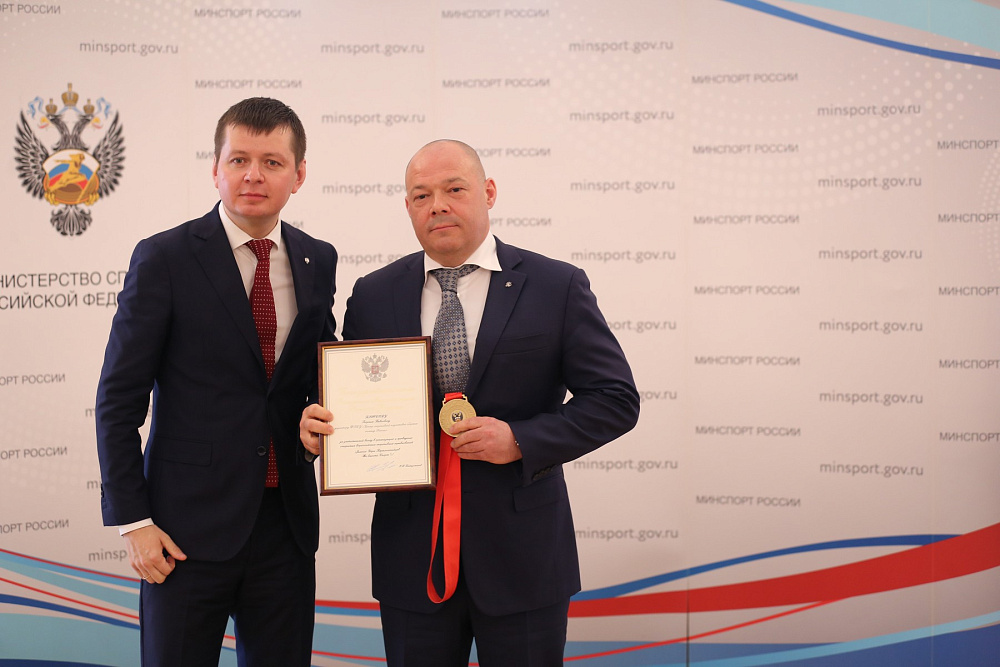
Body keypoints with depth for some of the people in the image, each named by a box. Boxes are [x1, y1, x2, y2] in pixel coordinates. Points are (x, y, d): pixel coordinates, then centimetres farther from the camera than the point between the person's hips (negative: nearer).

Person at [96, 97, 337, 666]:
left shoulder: (317, 261, 6)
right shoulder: (164, 259, -7)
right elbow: (119, 401, -5)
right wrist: (133, 521, -9)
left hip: (287, 519, 4)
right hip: (188, 525, -4)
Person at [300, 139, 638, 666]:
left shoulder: (559, 287, -2)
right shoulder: (373, 295, 6)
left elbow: (615, 399, -4)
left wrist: (521, 440, -16)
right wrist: (318, 423, -11)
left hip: (521, 555, -2)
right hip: (411, 556, 2)